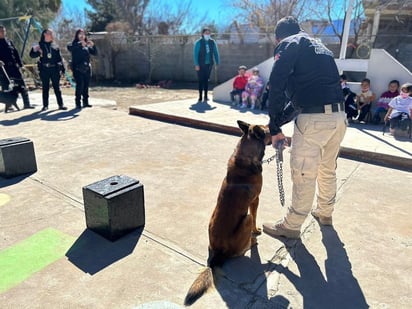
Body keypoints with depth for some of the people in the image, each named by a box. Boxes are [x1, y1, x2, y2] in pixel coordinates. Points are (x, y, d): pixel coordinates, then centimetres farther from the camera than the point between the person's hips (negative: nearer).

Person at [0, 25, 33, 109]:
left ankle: (26, 103, 3)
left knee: (21, 84, -1)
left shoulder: (9, 41, 13)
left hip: (14, 66, 3)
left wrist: (20, 64, 5)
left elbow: (16, 53, 12)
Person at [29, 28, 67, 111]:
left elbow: (59, 58, 11)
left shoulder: (55, 46, 11)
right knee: (45, 87, 4)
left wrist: (62, 68, 4)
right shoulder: (40, 45, 5)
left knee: (57, 87, 2)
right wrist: (37, 52, -18)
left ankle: (60, 104, 5)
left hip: (54, 68, 1)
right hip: (44, 69, -1)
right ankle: (45, 105, 9)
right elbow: (32, 55, 3)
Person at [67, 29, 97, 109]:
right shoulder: (74, 44, 1)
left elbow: (95, 52, 6)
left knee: (86, 86, 6)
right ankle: (78, 103, -8)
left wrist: (93, 45, -13)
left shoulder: (87, 46, 15)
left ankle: (85, 102, 13)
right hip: (78, 68, -5)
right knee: (79, 85, -12)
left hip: (86, 68, 5)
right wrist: (80, 44, -30)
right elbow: (69, 47, -20)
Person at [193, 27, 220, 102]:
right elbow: (195, 54, -8)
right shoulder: (198, 42, -4)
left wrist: (217, 63, 6)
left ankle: (205, 96, 13)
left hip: (209, 64, 3)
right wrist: (196, 64, -16)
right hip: (201, 65, -3)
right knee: (201, 80, -3)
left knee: (206, 80, 6)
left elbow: (216, 53, 11)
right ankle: (200, 97, 3)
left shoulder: (212, 42, 7)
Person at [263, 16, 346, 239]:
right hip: (339, 116, 8)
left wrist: (274, 128, -3)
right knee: (328, 169, 22)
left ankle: (291, 225, 16)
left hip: (314, 118, -8)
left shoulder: (288, 45, 4)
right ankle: (325, 213, 40)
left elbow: (277, 87, -8)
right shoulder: (321, 47, 26)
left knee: (303, 175, 2)